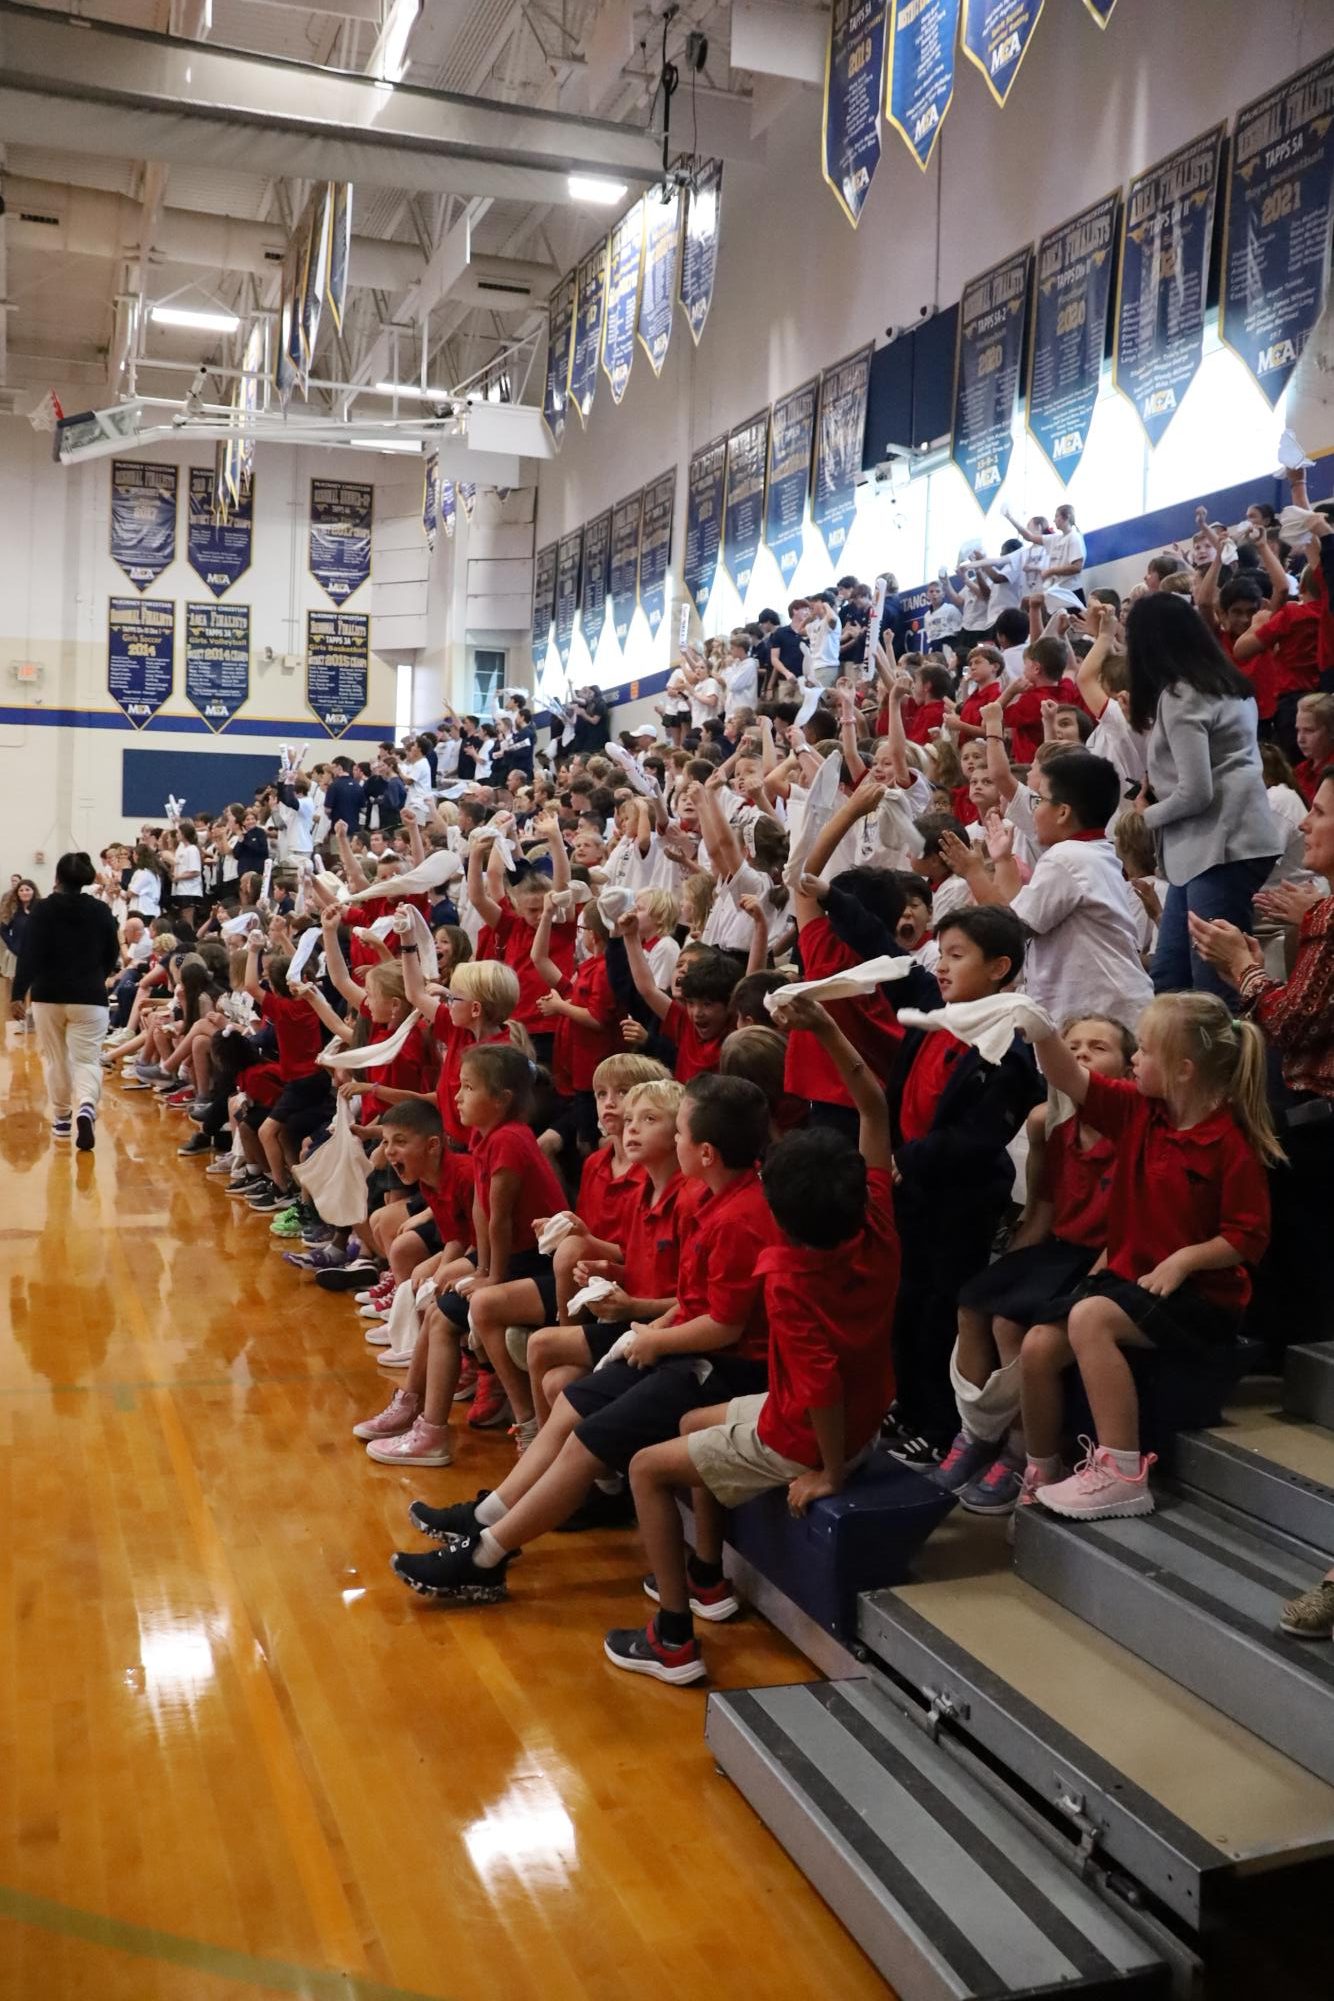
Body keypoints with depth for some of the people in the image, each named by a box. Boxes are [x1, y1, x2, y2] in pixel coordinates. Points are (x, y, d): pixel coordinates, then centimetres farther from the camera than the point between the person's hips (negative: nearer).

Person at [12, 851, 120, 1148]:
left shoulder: (42, 909, -5)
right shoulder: (101, 911, 2)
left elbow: (28, 953, -10)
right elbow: (112, 956, 10)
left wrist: (19, 993, -7)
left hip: (48, 995, 0)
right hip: (89, 998, 0)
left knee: (55, 1059, 15)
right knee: (87, 1059, -1)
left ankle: (61, 1118, 23)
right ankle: (86, 1107, -28)